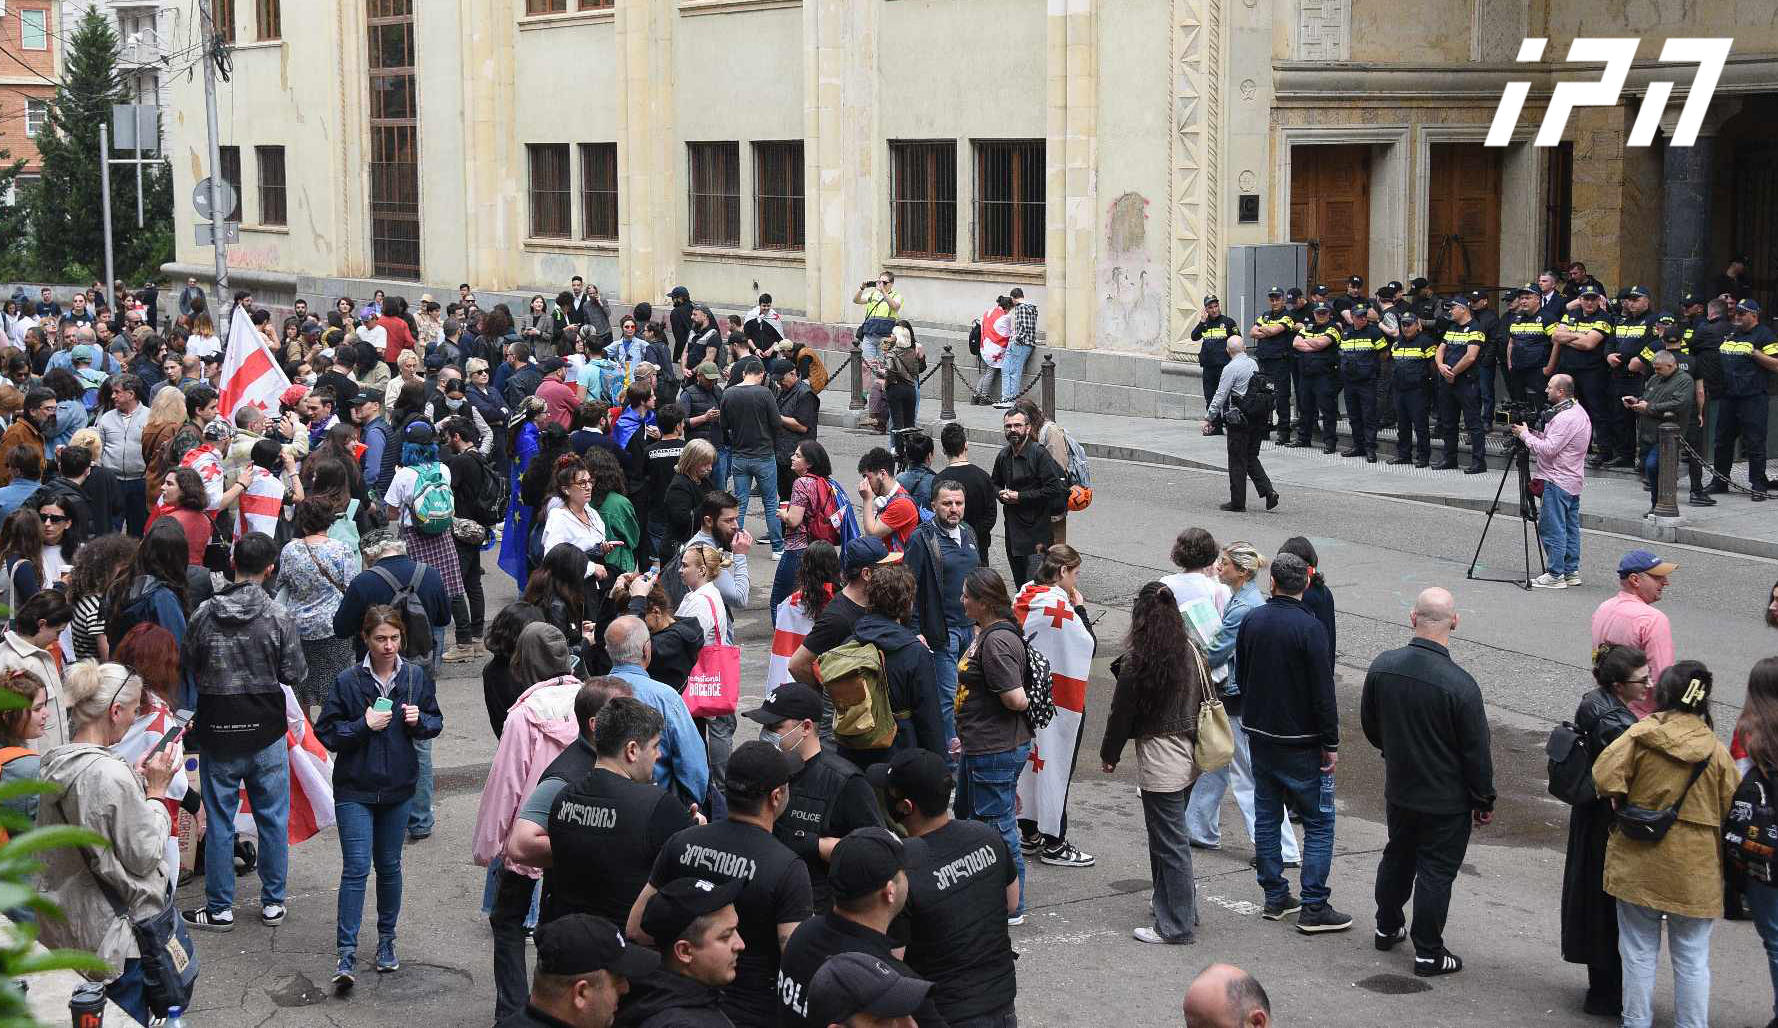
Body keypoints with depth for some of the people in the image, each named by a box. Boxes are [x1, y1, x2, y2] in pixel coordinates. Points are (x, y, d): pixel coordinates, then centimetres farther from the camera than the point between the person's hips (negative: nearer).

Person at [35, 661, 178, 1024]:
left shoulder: (55, 763, 0)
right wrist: (156, 790, -8)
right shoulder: (109, 776, -27)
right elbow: (144, 855, -18)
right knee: (128, 1020, 6)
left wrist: (136, 778, 7)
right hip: (110, 933, -8)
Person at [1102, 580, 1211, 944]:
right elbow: (1205, 699, 11)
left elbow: (1121, 713, -8)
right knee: (1171, 836, 21)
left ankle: (1177, 924, 6)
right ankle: (1182, 910, 30)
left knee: (1169, 843, 0)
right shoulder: (1191, 651, 2)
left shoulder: (1137, 662, -15)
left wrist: (1109, 754, 6)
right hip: (1189, 757, 7)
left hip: (1159, 761, -7)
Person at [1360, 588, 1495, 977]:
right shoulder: (1460, 685, -26)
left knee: (1397, 857, 24)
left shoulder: (1382, 667, -11)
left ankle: (1387, 927, 40)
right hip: (1447, 799, -5)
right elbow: (1476, 752, -17)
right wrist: (1484, 802, -3)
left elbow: (1371, 727, 5)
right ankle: (1428, 953, 16)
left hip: (1398, 791, 5)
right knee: (1436, 871, 7)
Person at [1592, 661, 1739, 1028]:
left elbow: (1605, 775, -19)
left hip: (1639, 864, 0)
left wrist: (1620, 804, 1)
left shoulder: (1640, 735, -10)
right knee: (1692, 959, 11)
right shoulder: (1716, 751, -6)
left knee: (1639, 952, 12)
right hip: (1695, 871, 0)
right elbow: (1734, 808, -3)